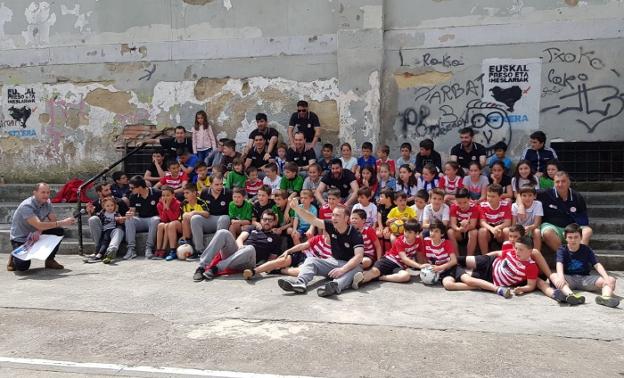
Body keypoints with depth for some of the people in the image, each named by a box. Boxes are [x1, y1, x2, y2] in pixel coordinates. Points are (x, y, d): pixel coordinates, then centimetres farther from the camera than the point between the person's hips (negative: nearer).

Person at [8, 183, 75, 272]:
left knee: (59, 231, -17)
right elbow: (38, 225, -39)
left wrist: (39, 231, -29)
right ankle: (14, 257, 14)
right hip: (20, 239, -6)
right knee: (22, 267, -23)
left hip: (35, 235, 6)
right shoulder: (26, 206, -28)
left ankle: (50, 260, -1)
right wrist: (62, 223, -44)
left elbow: (53, 221, -11)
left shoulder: (47, 203, -7)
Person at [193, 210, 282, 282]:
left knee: (250, 249, -39)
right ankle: (202, 267, -32)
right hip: (235, 251, 3)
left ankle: (215, 269, -40)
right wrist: (240, 246, -11)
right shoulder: (252, 229, 28)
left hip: (248, 263, -3)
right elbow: (239, 238, 11)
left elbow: (272, 258, 14)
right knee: (223, 232, -24)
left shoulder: (275, 238, 21)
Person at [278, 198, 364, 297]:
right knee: (310, 260, -13)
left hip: (350, 264, -5)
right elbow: (312, 220, -11)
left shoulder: (356, 235, -19)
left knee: (357, 269, -39)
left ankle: (335, 285, -67)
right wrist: (296, 208, -24)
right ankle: (300, 283, -42)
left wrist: (342, 269, -44)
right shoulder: (331, 226, -4)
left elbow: (359, 256, -30)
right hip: (333, 261, 5)